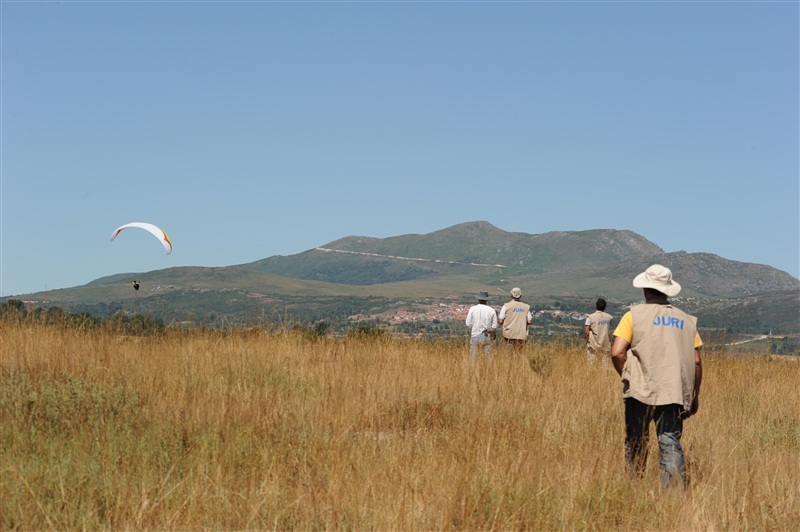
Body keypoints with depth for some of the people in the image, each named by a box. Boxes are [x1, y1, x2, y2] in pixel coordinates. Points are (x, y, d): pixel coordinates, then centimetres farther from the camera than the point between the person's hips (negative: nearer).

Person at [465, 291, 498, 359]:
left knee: (473, 357, 4)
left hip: (475, 336, -1)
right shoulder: (491, 310, -2)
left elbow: (468, 324, -4)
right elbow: (494, 326, -2)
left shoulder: (472, 309, -4)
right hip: (486, 336, 1)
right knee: (488, 357, 7)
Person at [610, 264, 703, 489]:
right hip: (675, 393, 2)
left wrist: (628, 377, 7)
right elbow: (696, 362, 8)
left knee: (635, 444, 11)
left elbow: (616, 353, -9)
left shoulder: (634, 315, 1)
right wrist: (695, 395, 18)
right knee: (671, 445, -3)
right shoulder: (686, 320, 11)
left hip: (640, 391, -2)